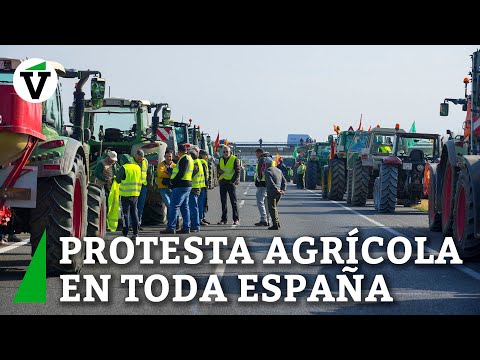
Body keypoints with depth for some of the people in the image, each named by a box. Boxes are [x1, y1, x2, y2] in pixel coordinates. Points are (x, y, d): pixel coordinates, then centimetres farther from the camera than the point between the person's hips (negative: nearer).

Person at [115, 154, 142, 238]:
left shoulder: (123, 168, -10)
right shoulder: (138, 167, 8)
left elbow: (118, 180, -4)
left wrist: (115, 177, 16)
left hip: (126, 193, -5)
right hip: (135, 193, 5)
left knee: (126, 212, 1)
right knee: (134, 212, 12)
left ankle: (125, 231, 1)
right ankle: (135, 231, 10)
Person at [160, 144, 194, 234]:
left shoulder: (184, 159, -13)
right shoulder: (189, 158, 19)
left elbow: (181, 173, -21)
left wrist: (173, 181, -13)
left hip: (181, 186, -10)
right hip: (187, 185, 10)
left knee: (173, 206, -9)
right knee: (184, 207, 12)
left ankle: (171, 228, -12)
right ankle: (186, 228, 12)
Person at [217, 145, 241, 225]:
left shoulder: (235, 159, -3)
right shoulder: (221, 160, 14)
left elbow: (237, 171, -7)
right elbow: (218, 168, 24)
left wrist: (233, 181, -14)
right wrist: (219, 170, 0)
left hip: (231, 183, -6)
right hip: (222, 183, 6)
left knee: (233, 202, -4)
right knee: (223, 202, 7)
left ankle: (236, 219, -2)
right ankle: (223, 219, 11)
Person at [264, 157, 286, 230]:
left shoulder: (267, 171, -8)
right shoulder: (278, 170, 16)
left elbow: (270, 182, -21)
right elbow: (284, 181, 13)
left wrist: (277, 190, -21)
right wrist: (283, 190, 4)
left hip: (271, 192, -7)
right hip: (279, 193, 7)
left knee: (272, 208, -2)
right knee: (274, 207, 21)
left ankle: (275, 225, -7)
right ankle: (277, 222, 17)